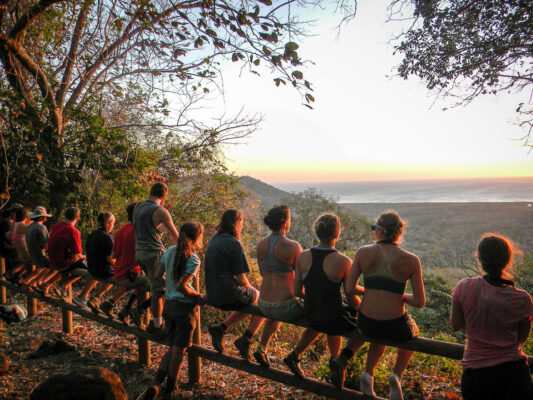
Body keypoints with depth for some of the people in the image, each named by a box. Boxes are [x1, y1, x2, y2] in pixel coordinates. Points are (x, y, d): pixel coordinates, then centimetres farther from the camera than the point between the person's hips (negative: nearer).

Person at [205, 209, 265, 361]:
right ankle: (245, 339, 10)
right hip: (230, 296, -8)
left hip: (213, 296, 8)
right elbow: (241, 279, -14)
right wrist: (252, 291, 5)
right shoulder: (234, 244, -17)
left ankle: (220, 328, 14)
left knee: (249, 303, 29)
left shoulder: (214, 239, 7)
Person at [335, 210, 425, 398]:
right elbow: (420, 302, -7)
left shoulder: (363, 252, -7)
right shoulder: (411, 260, -9)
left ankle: (368, 374, 24)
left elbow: (350, 288, -5)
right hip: (396, 327, -2)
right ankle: (396, 375, 19)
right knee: (412, 332, 36)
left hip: (366, 324, 2)